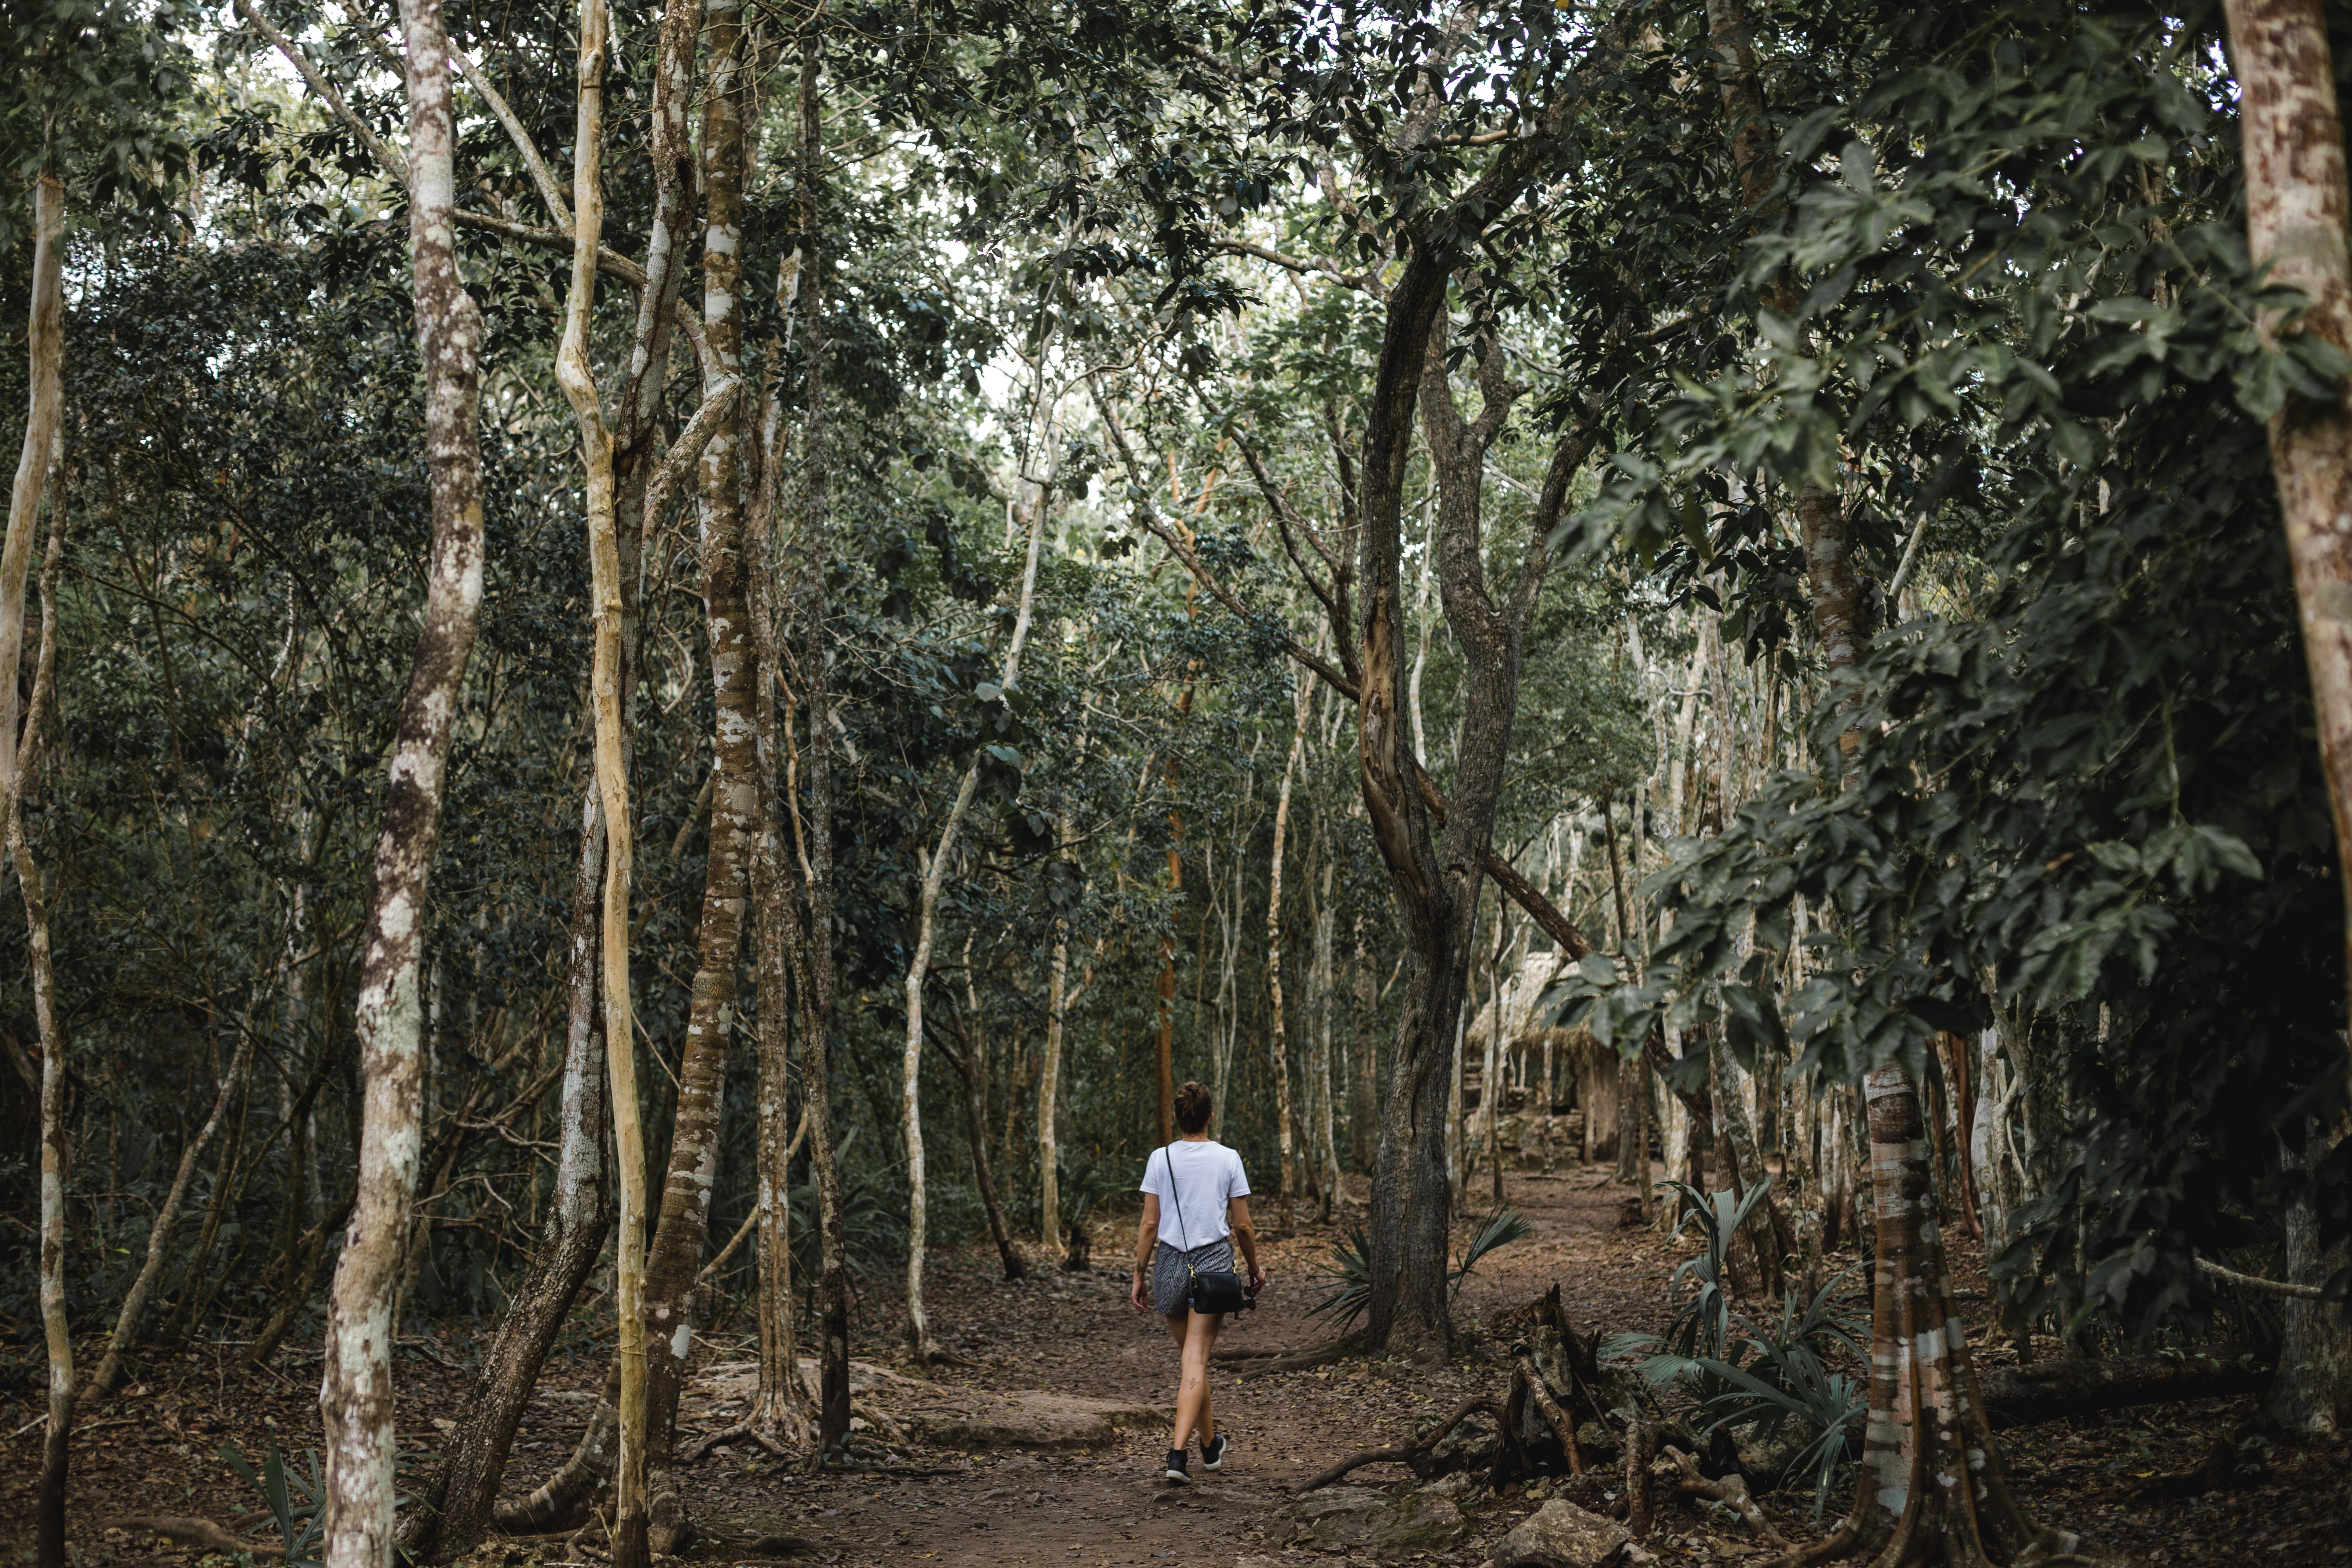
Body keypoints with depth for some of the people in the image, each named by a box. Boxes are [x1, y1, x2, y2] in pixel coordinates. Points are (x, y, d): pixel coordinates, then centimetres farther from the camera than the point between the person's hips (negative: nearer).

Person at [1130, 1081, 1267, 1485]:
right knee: (1196, 1362, -4)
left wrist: (1140, 1276, 5)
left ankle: (1211, 1447, 32)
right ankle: (1177, 1453, -18)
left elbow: (1149, 1225, -3)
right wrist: (1255, 1269, 16)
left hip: (1170, 1263, 2)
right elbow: (1242, 1227, 1)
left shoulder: (1160, 1159, -2)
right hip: (1214, 1262, -1)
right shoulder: (1228, 1159, -3)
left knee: (1192, 1357, 18)